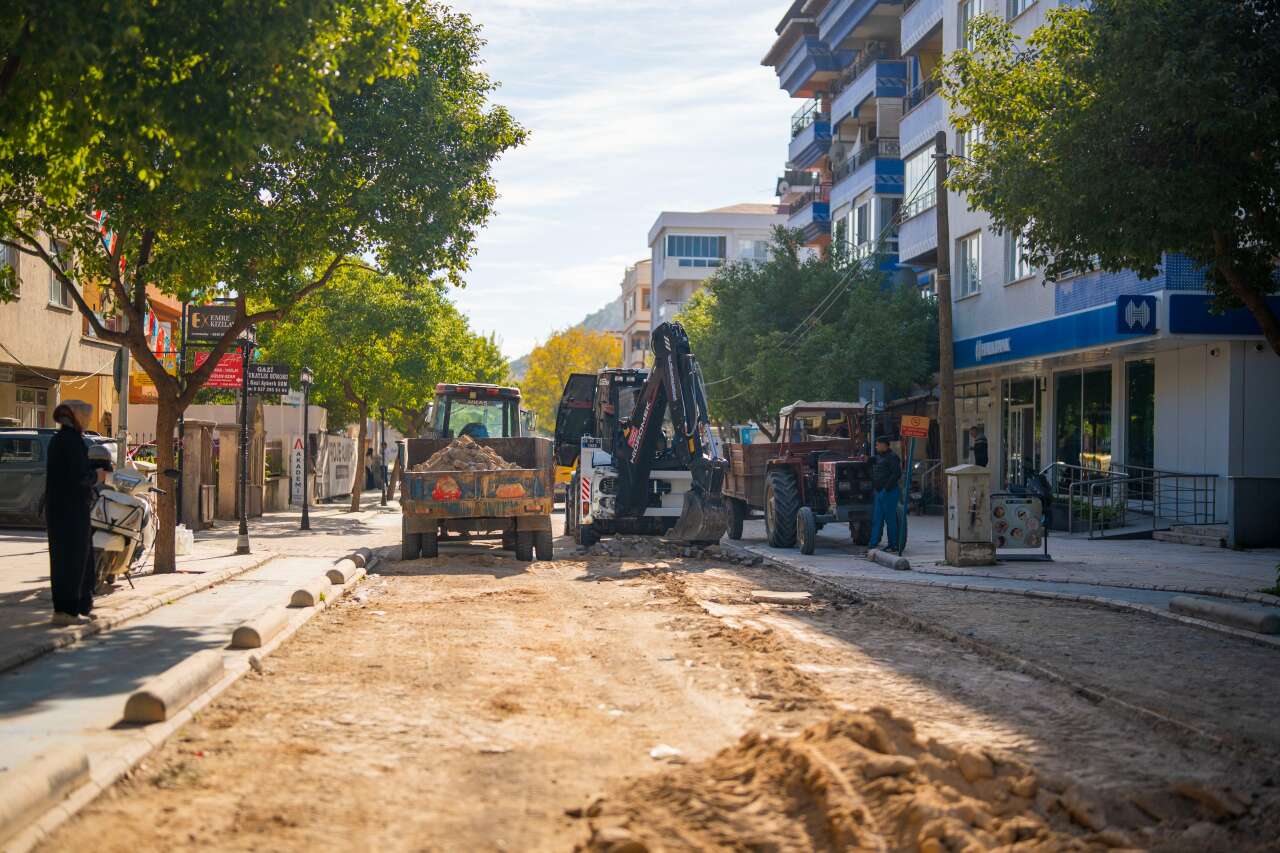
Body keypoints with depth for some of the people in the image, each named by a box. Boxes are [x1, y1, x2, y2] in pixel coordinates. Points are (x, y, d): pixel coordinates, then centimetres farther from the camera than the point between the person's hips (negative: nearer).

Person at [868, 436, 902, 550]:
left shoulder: (892, 457, -12)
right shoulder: (879, 456, 17)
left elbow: (897, 474, -20)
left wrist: (886, 489, -22)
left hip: (889, 492, -9)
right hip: (879, 492, 9)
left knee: (890, 519, -4)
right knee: (876, 519, 6)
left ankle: (893, 544, 3)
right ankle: (873, 543, 7)